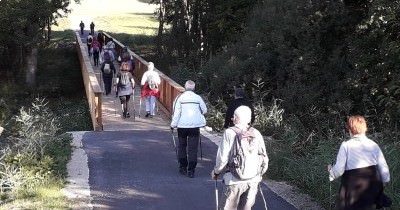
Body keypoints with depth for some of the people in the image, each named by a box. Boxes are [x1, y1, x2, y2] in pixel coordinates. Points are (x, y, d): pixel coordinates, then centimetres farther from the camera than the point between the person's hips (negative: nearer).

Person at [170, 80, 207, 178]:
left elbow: (176, 112, -7)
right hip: (195, 126, 0)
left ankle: (183, 168, 21)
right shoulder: (198, 98, -1)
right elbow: (204, 110, 9)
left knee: (182, 146, 17)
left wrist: (173, 124, 0)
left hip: (182, 126, 0)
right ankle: (191, 170, -2)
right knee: (193, 149, 2)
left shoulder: (180, 98, -5)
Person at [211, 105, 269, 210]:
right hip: (253, 180, 4)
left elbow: (222, 158, -9)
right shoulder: (256, 134, 3)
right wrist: (260, 174, 24)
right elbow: (264, 158, 6)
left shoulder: (230, 133, -8)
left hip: (235, 180, -4)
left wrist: (216, 171, 9)